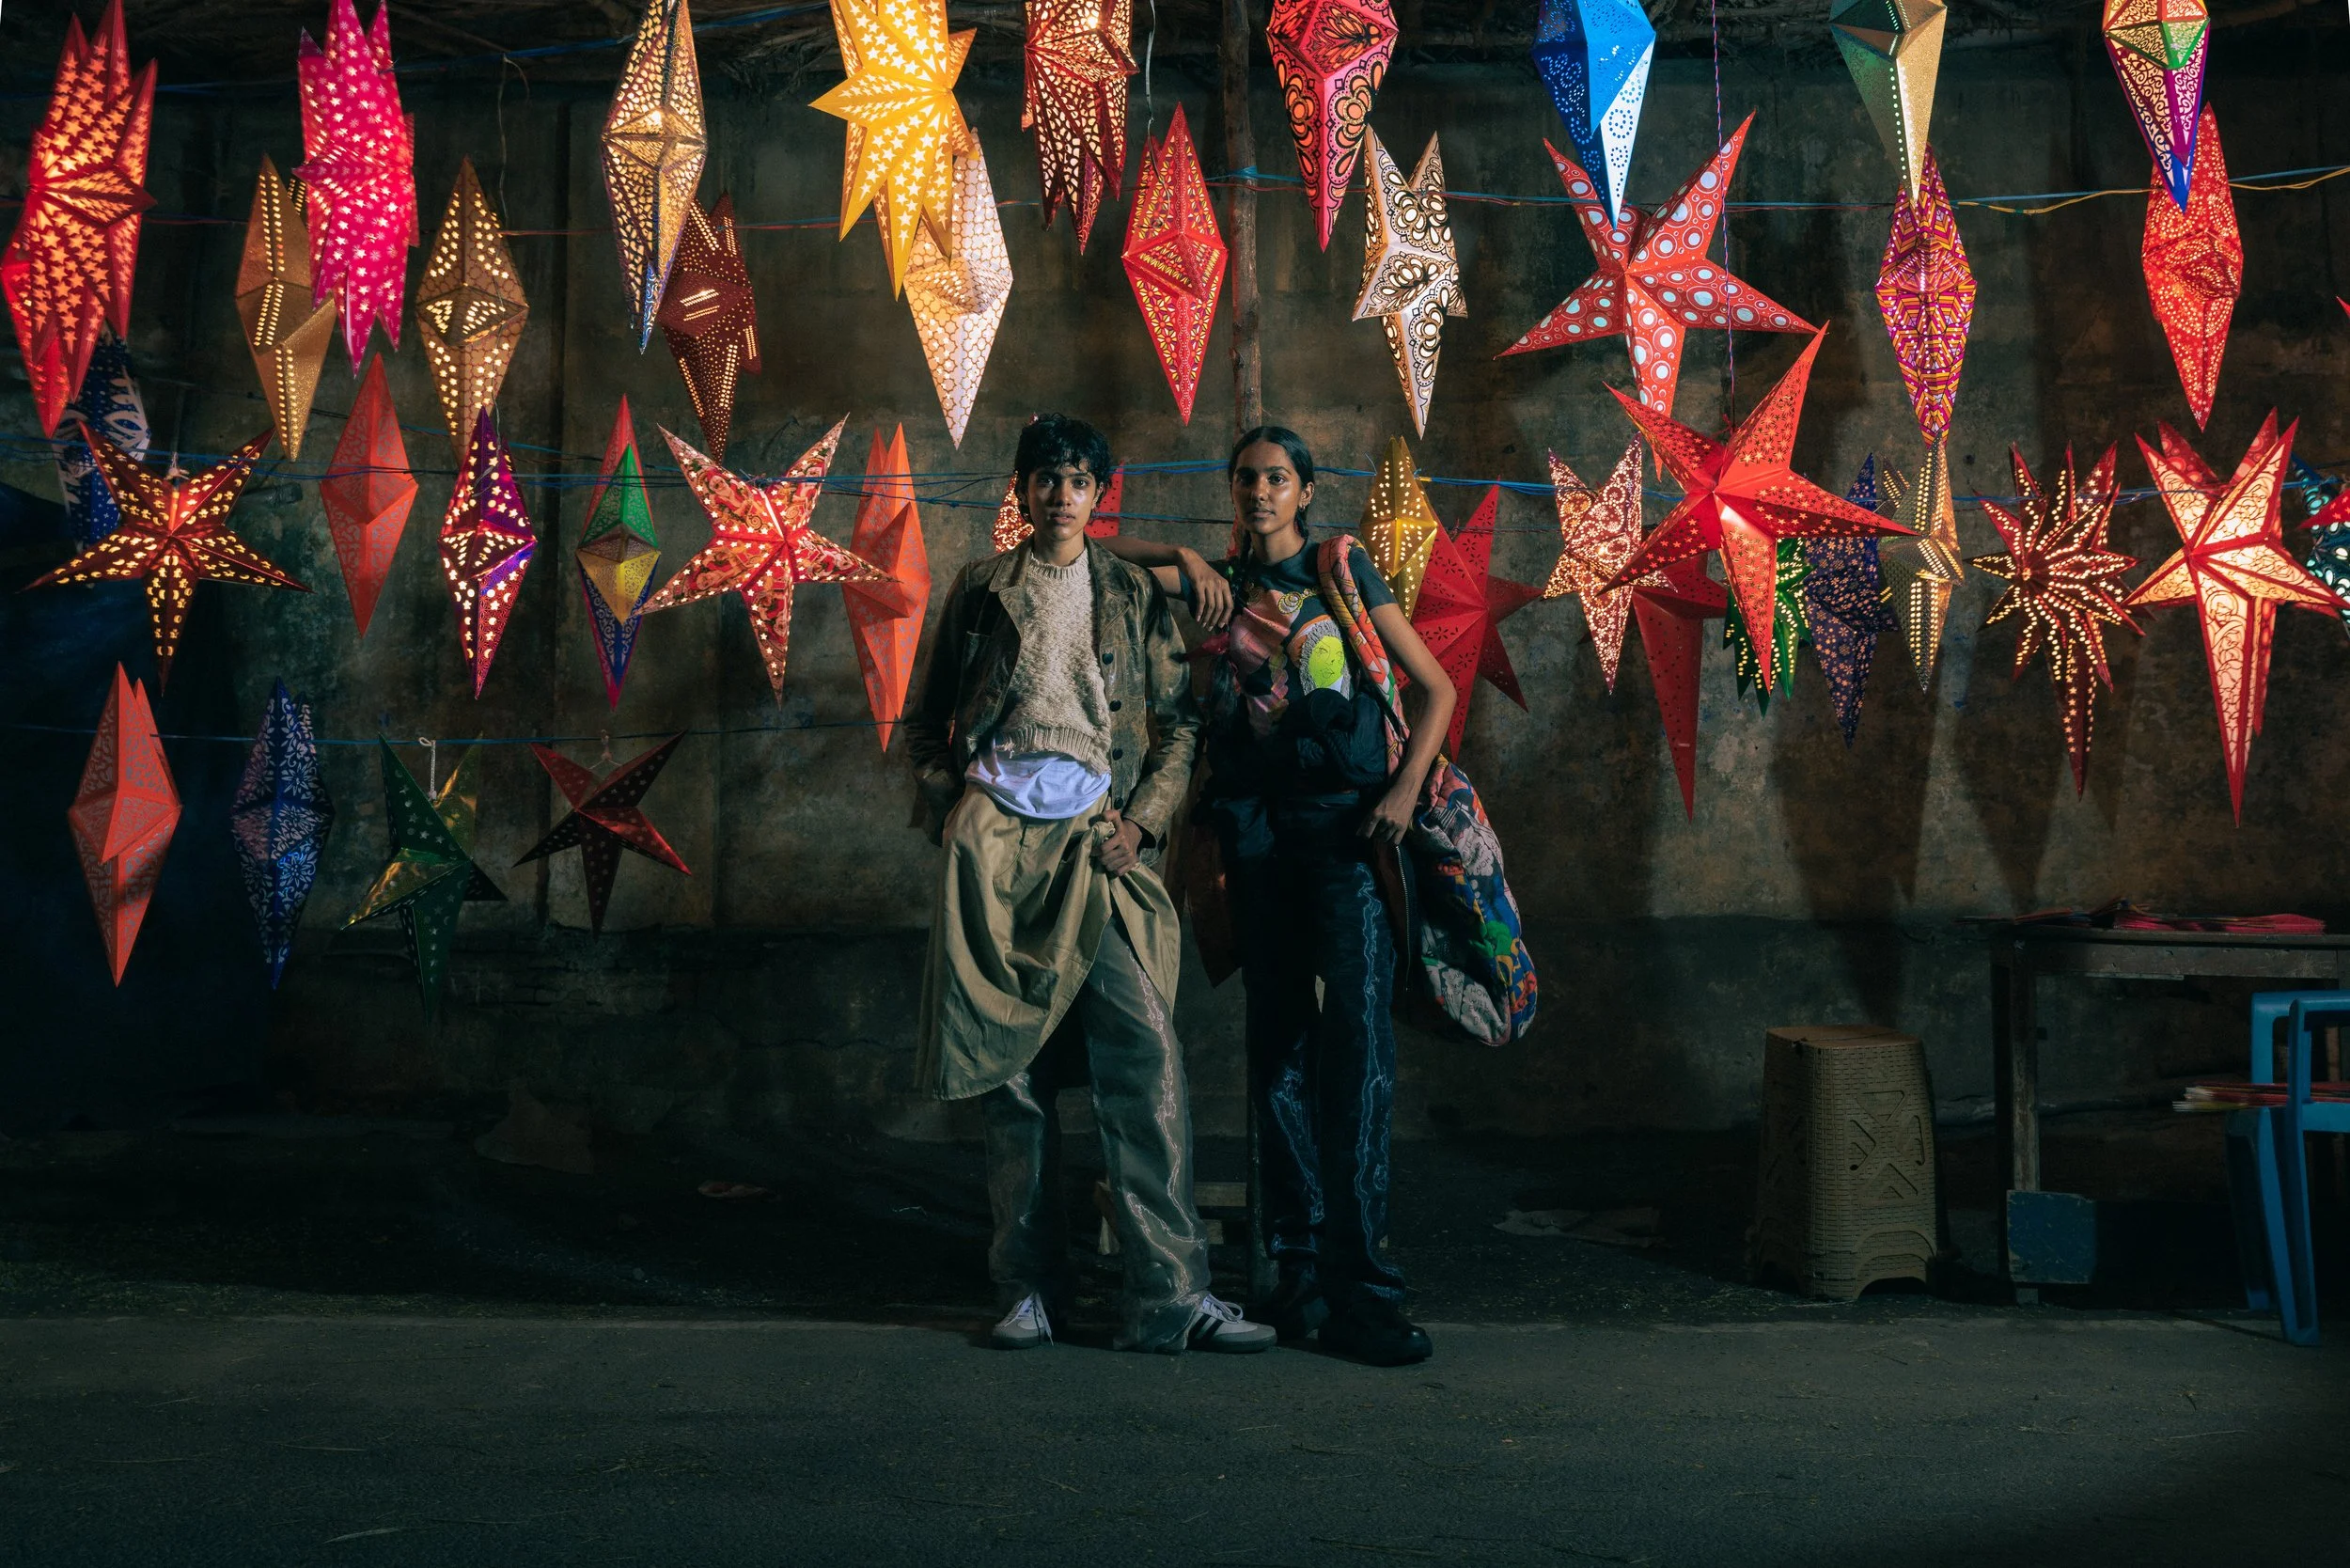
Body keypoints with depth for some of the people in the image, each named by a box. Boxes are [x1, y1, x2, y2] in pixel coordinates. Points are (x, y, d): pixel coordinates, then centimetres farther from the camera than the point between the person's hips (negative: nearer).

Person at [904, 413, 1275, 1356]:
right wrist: (943, 802, 3)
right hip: (997, 838, 1)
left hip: (1099, 836, 0)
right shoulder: (979, 590, 16)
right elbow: (927, 719, 18)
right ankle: (1030, 1287, 12)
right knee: (1007, 1064, 1)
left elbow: (1178, 722, 11)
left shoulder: (1134, 595, 15)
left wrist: (1143, 820, -3)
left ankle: (1167, 1294, -9)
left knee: (1144, 1054, -11)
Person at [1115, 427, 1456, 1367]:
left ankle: (1358, 1287, -9)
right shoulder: (1221, 585, 14)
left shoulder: (1341, 572, 7)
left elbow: (1438, 689, 6)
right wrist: (1188, 559, 4)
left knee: (1356, 1042, -12)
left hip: (1345, 826, -3)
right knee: (1277, 1049, 5)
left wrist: (1405, 789, -8)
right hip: (1256, 830, 3)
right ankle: (1300, 1269, 13)